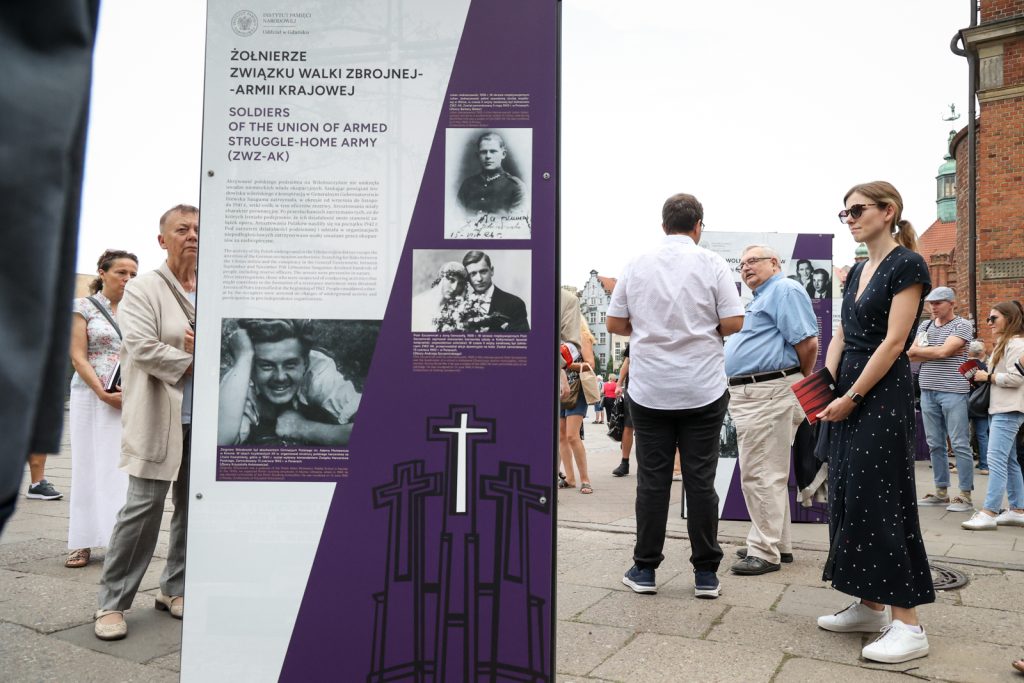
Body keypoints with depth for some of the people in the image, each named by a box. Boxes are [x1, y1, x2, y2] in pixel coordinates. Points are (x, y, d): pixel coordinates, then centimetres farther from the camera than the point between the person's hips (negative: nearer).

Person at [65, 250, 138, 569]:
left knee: (124, 468, 2)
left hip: (131, 398, 2)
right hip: (92, 396, -2)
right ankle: (82, 542, 9)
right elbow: (78, 356, -4)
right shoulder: (84, 307, 3)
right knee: (90, 467, 2)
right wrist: (103, 393, -14)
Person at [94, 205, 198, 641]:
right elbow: (142, 348, -13)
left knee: (193, 508, 11)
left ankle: (174, 589, 25)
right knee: (144, 508, -4)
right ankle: (112, 603, 9)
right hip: (159, 419, -5)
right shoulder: (143, 290, -1)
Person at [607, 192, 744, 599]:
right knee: (700, 480, 5)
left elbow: (614, 324, 5)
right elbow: (733, 323, -5)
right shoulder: (711, 264, -3)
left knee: (652, 479, 7)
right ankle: (705, 574, 14)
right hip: (703, 389, -1)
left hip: (649, 389, 1)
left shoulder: (637, 265, 2)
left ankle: (645, 569, 14)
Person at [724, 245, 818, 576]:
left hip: (769, 395, -11)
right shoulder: (760, 298, 24)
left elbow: (808, 341, -18)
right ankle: (778, 544, 26)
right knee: (766, 474, 16)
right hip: (750, 395, 11)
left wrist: (801, 380, -4)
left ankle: (765, 551, 0)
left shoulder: (785, 290, -8)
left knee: (761, 475, -7)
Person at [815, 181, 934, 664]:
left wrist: (852, 398, -15)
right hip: (847, 393, 9)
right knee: (848, 497, 10)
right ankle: (870, 606, 22)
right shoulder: (857, 271, 15)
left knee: (880, 502, -7)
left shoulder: (907, 265, -10)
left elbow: (894, 342, -16)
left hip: (882, 396, -9)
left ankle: (908, 625, 3)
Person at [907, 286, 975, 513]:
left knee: (960, 445, -3)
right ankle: (941, 492, 17)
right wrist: (942, 353, -6)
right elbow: (912, 356, 5)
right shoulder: (924, 326, 15)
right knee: (935, 445, 9)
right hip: (928, 391, 6)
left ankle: (965, 495, 2)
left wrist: (918, 350, 1)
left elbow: (943, 351, -15)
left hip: (953, 391, -5)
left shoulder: (962, 326, -2)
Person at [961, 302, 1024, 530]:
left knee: (996, 459, -14)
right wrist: (982, 375, 8)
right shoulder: (1002, 344, 20)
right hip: (998, 409, 11)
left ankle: (989, 513, -16)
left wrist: (987, 377, -9)